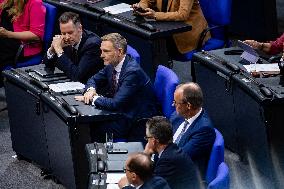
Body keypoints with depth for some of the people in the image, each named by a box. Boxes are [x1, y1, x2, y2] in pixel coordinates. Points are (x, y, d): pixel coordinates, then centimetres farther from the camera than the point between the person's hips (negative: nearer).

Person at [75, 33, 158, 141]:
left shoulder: (133, 71, -24)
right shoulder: (112, 65, 2)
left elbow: (116, 103, -29)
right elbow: (94, 79, 19)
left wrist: (94, 98, -17)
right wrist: (91, 90, -4)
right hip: (122, 112, 9)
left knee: (95, 128, -21)